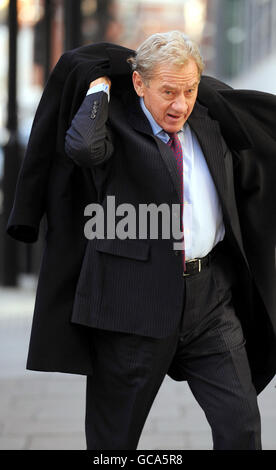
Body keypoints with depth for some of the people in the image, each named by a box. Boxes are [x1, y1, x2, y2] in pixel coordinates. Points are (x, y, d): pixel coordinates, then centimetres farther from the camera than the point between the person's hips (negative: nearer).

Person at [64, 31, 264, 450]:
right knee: (114, 435, 8)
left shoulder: (207, 121, 11)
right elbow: (82, 148, -31)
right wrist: (100, 88, -16)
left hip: (210, 294, 5)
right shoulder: (116, 121, -6)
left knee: (241, 423, -1)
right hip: (137, 302, -4)